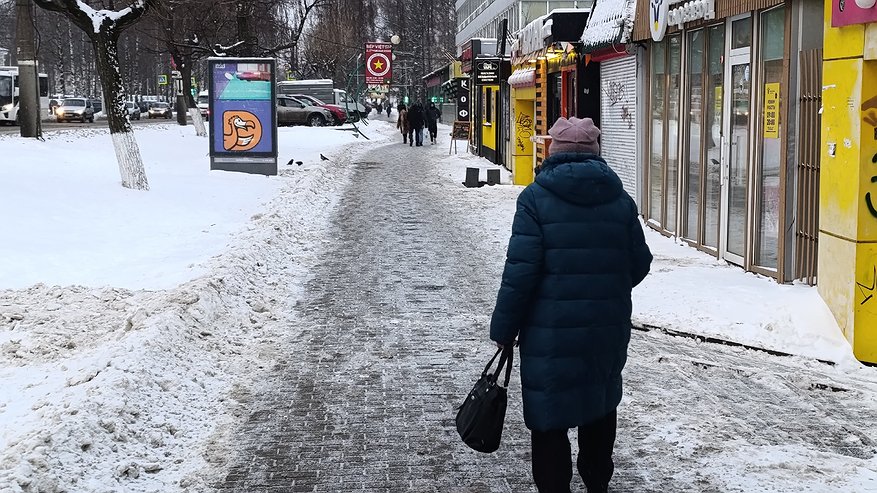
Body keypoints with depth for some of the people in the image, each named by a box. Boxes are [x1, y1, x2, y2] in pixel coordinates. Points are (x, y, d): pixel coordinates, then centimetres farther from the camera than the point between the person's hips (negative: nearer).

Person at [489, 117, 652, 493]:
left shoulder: (536, 198, -10)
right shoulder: (620, 200, 3)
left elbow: (520, 271, -15)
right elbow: (640, 264, 7)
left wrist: (504, 328, -6)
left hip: (551, 332, -5)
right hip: (609, 329, 5)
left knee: (550, 417, 5)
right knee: (600, 405, 22)